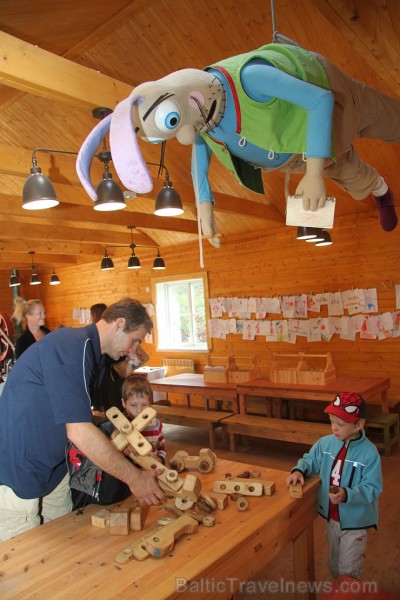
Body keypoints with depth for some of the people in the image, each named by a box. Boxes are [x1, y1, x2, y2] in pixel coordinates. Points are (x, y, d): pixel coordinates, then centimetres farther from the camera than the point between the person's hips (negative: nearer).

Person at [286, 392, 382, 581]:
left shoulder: (369, 453, -24)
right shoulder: (325, 443, -10)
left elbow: (371, 489, -24)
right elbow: (311, 460, 4)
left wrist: (346, 495, -39)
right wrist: (299, 470, -17)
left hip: (354, 522, -5)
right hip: (331, 517, 6)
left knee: (348, 571, 13)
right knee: (334, 565, 27)